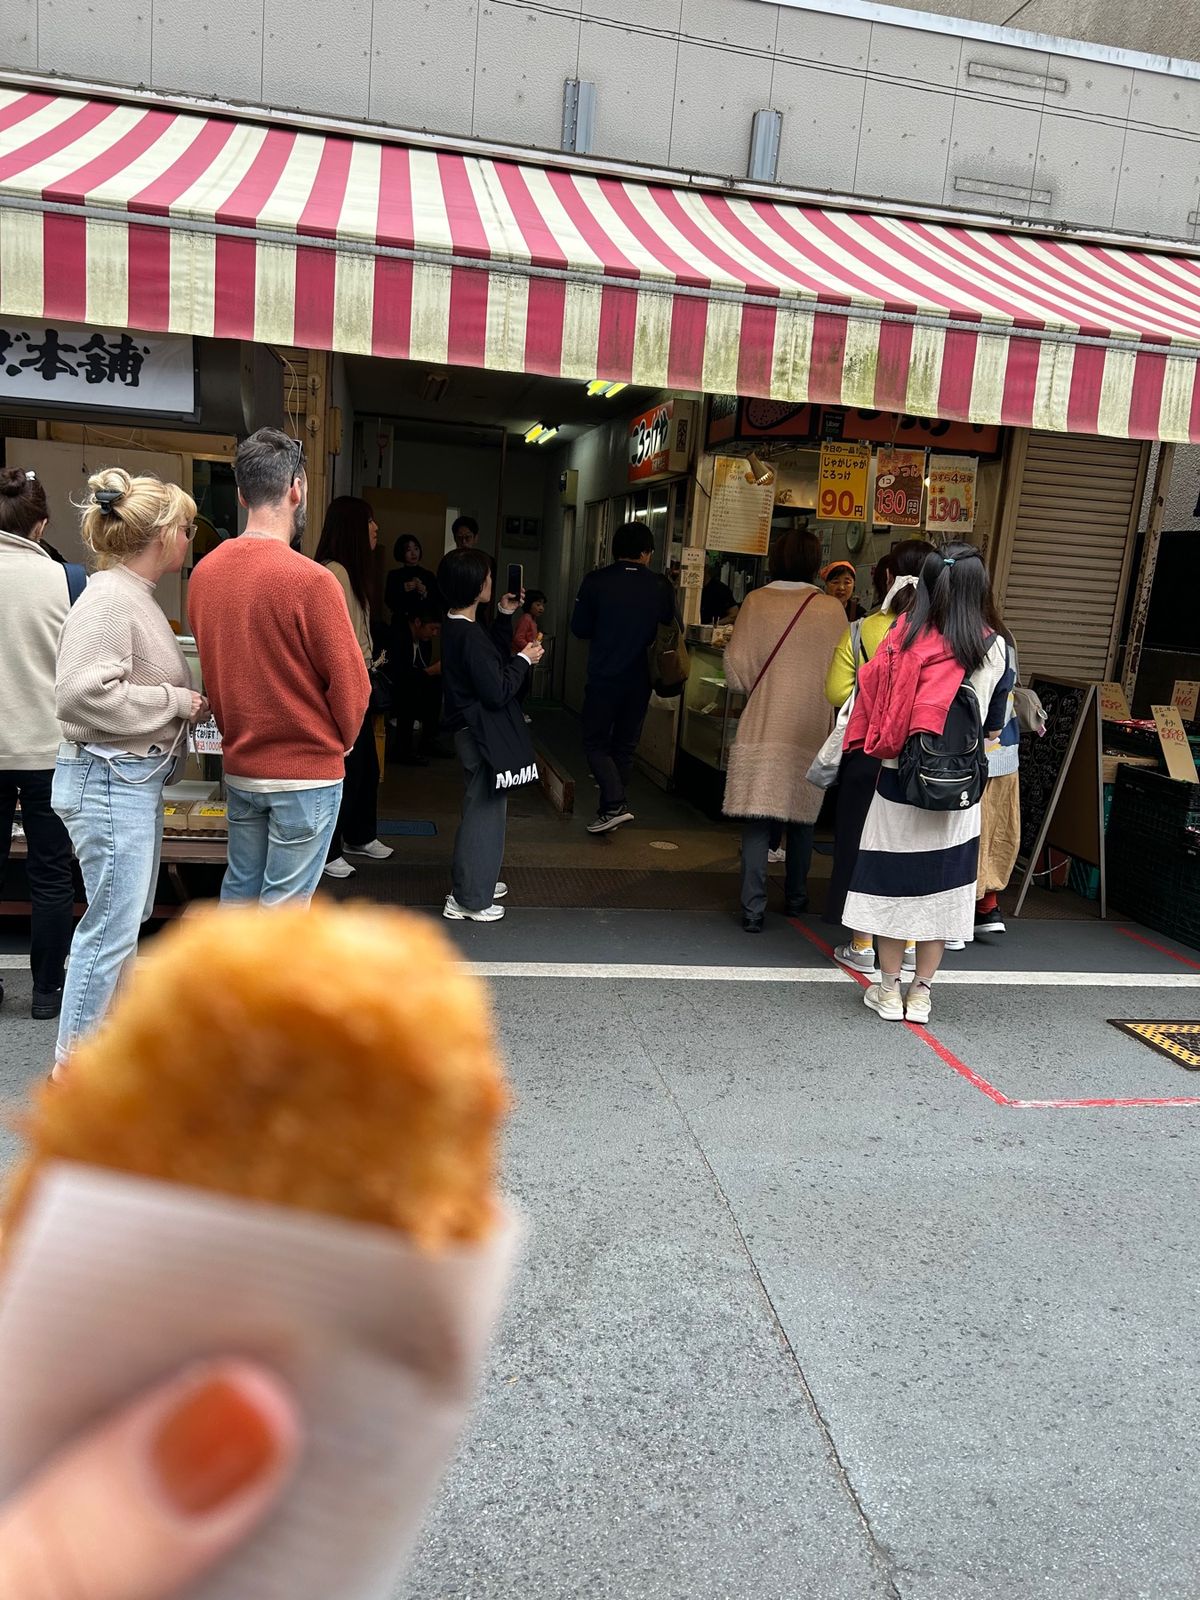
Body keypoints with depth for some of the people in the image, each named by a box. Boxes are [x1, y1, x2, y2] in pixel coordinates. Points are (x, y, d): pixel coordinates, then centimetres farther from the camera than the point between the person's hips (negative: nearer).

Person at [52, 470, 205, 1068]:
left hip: (136, 779, 10)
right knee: (112, 924, -3)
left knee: (127, 917, 19)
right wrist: (177, 702, -19)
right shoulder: (109, 599, -17)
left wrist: (188, 699, 4)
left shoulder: (135, 596, 13)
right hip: (110, 779, -10)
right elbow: (81, 694, -27)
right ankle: (74, 1061, 10)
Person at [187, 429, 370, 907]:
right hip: (307, 773, -6)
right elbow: (350, 682, -14)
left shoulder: (204, 572, -1)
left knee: (239, 889, 19)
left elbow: (211, 666, 6)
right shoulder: (310, 580, -20)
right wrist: (342, 741, 5)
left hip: (238, 766, 6)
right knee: (283, 903, 5)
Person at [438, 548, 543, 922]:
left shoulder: (458, 629, 7)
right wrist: (524, 660, -11)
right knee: (485, 810, -1)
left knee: (482, 807, 23)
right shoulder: (470, 636, -24)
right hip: (482, 734, -11)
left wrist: (506, 615, 14)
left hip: (475, 731, 11)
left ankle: (477, 881, 37)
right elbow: (497, 692, -24)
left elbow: (495, 656, 20)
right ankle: (468, 899, 8)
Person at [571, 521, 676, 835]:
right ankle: (612, 808, 20)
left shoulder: (595, 582, -9)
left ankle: (615, 804, -9)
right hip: (639, 679, 3)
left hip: (603, 677, -3)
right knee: (624, 745, 15)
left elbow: (579, 628, -3)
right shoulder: (660, 586, -4)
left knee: (596, 743, 7)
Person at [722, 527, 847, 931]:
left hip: (762, 727, -1)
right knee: (802, 815, 17)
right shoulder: (832, 609, -4)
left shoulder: (756, 601, -4)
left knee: (757, 818, 1)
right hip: (811, 729, 1)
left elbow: (736, 668, -4)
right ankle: (795, 898, 29)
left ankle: (753, 908, -3)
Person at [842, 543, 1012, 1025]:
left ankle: (889, 989, 18)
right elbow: (993, 728, 2)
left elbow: (872, 707, -6)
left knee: (891, 879, 10)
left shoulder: (903, 639, -8)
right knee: (941, 885, 11)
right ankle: (922, 991, 20)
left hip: (898, 783, -1)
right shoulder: (995, 648, -5)